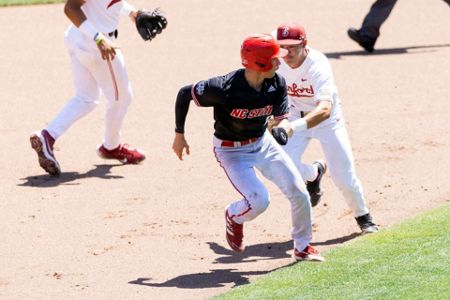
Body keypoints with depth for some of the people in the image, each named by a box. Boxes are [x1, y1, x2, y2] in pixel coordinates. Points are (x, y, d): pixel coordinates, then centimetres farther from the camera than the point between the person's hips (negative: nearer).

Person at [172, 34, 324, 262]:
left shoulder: (277, 85, -16)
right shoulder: (225, 88, -32)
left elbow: (281, 118, -7)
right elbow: (185, 94, -19)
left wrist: (283, 128, -33)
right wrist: (179, 135, -9)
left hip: (263, 142, 5)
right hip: (231, 151, -5)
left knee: (299, 193, -1)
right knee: (258, 201, -21)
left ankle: (302, 247, 22)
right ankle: (234, 216, 16)